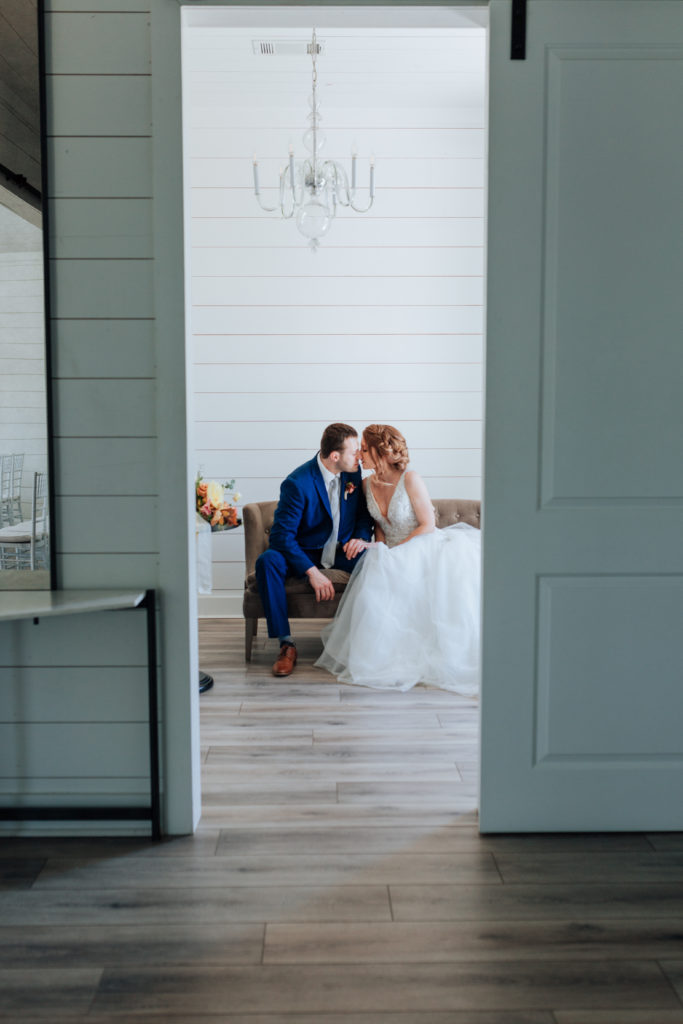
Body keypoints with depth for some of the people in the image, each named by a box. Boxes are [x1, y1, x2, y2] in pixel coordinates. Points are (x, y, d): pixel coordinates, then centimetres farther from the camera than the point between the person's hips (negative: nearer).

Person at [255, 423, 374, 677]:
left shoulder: (353, 471, -4)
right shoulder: (298, 483, -22)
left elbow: (364, 511, 12)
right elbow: (281, 535, -24)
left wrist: (361, 537, -10)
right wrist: (312, 572, -31)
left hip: (342, 551, 3)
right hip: (305, 553, -3)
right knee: (267, 561, -33)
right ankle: (286, 644, -27)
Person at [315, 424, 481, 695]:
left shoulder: (410, 479, -11)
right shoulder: (367, 484, 7)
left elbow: (428, 526, -11)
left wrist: (394, 551, -16)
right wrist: (373, 545, -5)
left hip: (423, 548, -6)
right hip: (393, 556, 6)